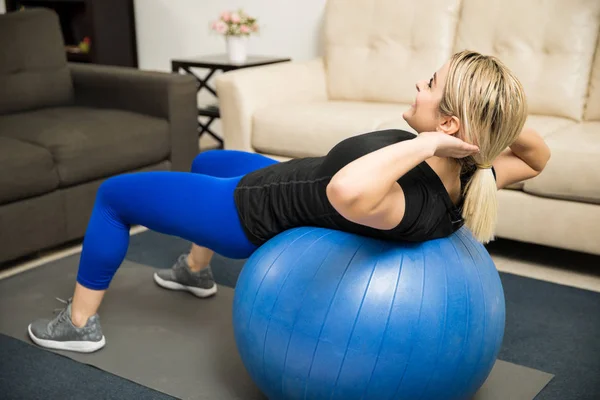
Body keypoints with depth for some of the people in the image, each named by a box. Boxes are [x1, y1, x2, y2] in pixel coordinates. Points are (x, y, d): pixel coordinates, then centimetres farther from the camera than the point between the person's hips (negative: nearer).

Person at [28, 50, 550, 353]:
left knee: (113, 194, 10)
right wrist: (504, 124, -19)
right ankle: (196, 270, 57)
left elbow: (345, 191, -65)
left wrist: (423, 144, -51)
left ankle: (80, 323, 29)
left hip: (252, 214, -8)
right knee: (207, 159, 35)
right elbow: (536, 158, 0)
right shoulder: (466, 178, -19)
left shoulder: (408, 207, -42)